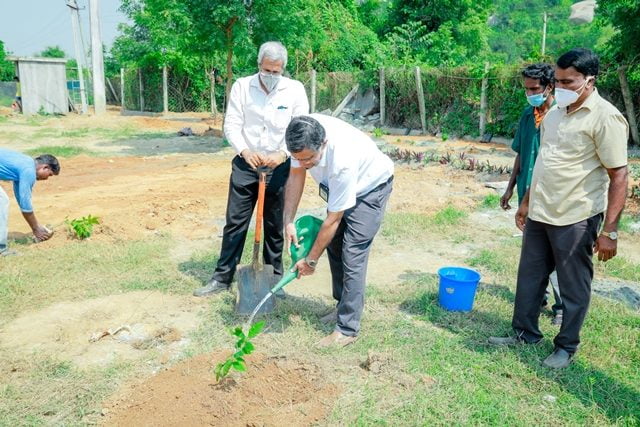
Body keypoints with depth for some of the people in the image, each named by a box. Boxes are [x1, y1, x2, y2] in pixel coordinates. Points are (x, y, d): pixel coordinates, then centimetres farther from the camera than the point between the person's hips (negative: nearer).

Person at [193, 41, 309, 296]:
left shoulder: (295, 90, -3)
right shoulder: (242, 86, -1)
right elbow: (231, 125, -5)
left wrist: (282, 154, -24)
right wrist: (245, 151, -24)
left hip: (279, 167, 0)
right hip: (245, 164, 1)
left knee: (275, 226, 10)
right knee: (235, 222, 6)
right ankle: (223, 277, 17)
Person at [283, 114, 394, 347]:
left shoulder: (343, 162, -43)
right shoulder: (303, 137, -26)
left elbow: (332, 220, -32)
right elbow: (296, 176, -9)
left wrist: (311, 261, -22)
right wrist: (288, 222, -13)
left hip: (370, 186, -7)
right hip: (336, 185, 7)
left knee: (352, 255, -14)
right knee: (333, 245, 10)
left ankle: (348, 329, -5)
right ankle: (343, 306, 27)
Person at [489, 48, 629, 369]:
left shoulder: (605, 118, -15)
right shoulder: (554, 113, 8)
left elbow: (618, 177, -16)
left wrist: (610, 230, -19)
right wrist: (527, 202, 19)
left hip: (576, 218, -7)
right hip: (540, 213, 7)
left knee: (573, 287, 9)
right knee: (529, 277, 17)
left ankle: (567, 346, 28)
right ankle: (525, 333, 34)